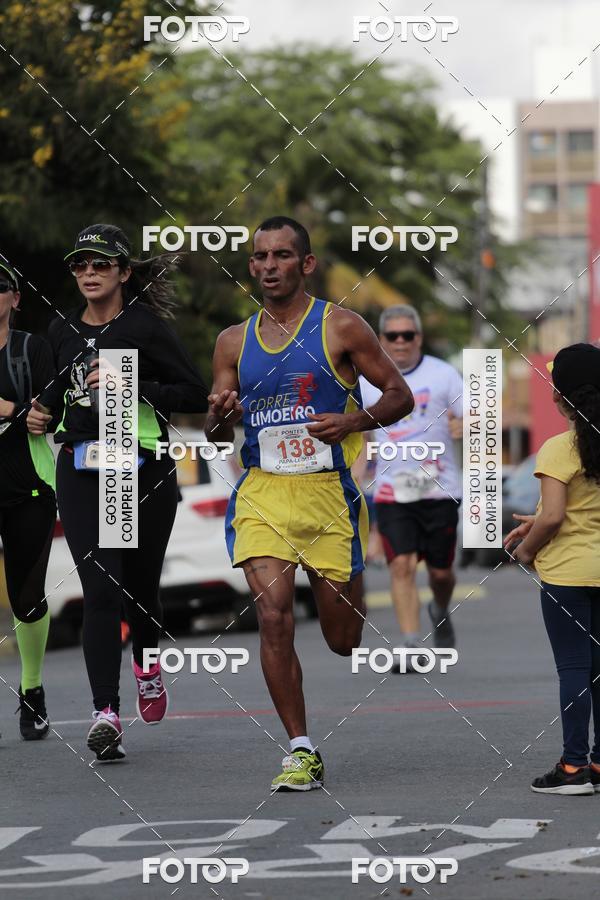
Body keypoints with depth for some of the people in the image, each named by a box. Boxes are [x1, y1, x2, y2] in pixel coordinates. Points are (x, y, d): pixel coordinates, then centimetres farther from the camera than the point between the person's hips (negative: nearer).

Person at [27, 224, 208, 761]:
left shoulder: (146, 326, -5)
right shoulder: (62, 331, 10)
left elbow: (196, 396, -8)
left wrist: (134, 386, -19)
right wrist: (42, 411, 10)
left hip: (145, 472, -2)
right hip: (81, 471, 2)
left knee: (140, 588, 10)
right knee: (100, 589, -12)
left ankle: (147, 664, 44)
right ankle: (105, 713, -18)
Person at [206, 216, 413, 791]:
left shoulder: (341, 327, -2)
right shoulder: (234, 342, 9)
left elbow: (400, 396, 1)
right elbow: (215, 434, 15)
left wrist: (356, 421, -18)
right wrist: (221, 416, -9)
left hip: (328, 491, -2)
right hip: (261, 491, 2)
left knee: (344, 640, 5)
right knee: (273, 618, -16)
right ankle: (301, 752, -8)